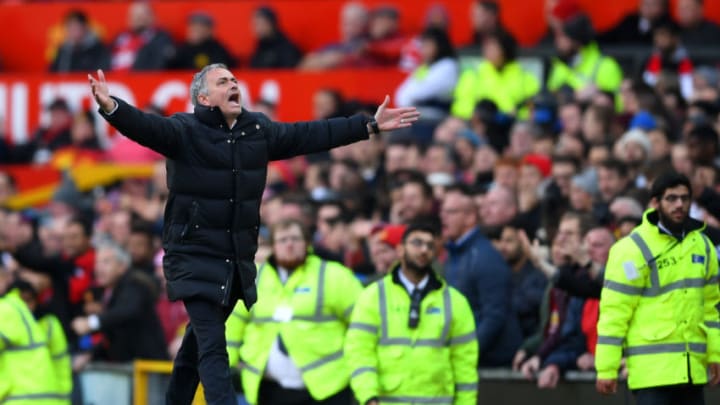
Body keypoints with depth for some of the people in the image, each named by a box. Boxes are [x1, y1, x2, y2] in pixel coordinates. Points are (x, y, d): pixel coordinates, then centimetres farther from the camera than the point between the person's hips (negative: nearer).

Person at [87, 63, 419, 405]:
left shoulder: (259, 131, 7)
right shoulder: (186, 131, -10)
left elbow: (309, 136, 13)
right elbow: (145, 126, -26)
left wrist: (369, 126, 15)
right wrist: (111, 107, -48)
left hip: (238, 259, 6)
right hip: (195, 257, -6)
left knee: (200, 339, 21)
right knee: (212, 348, -14)